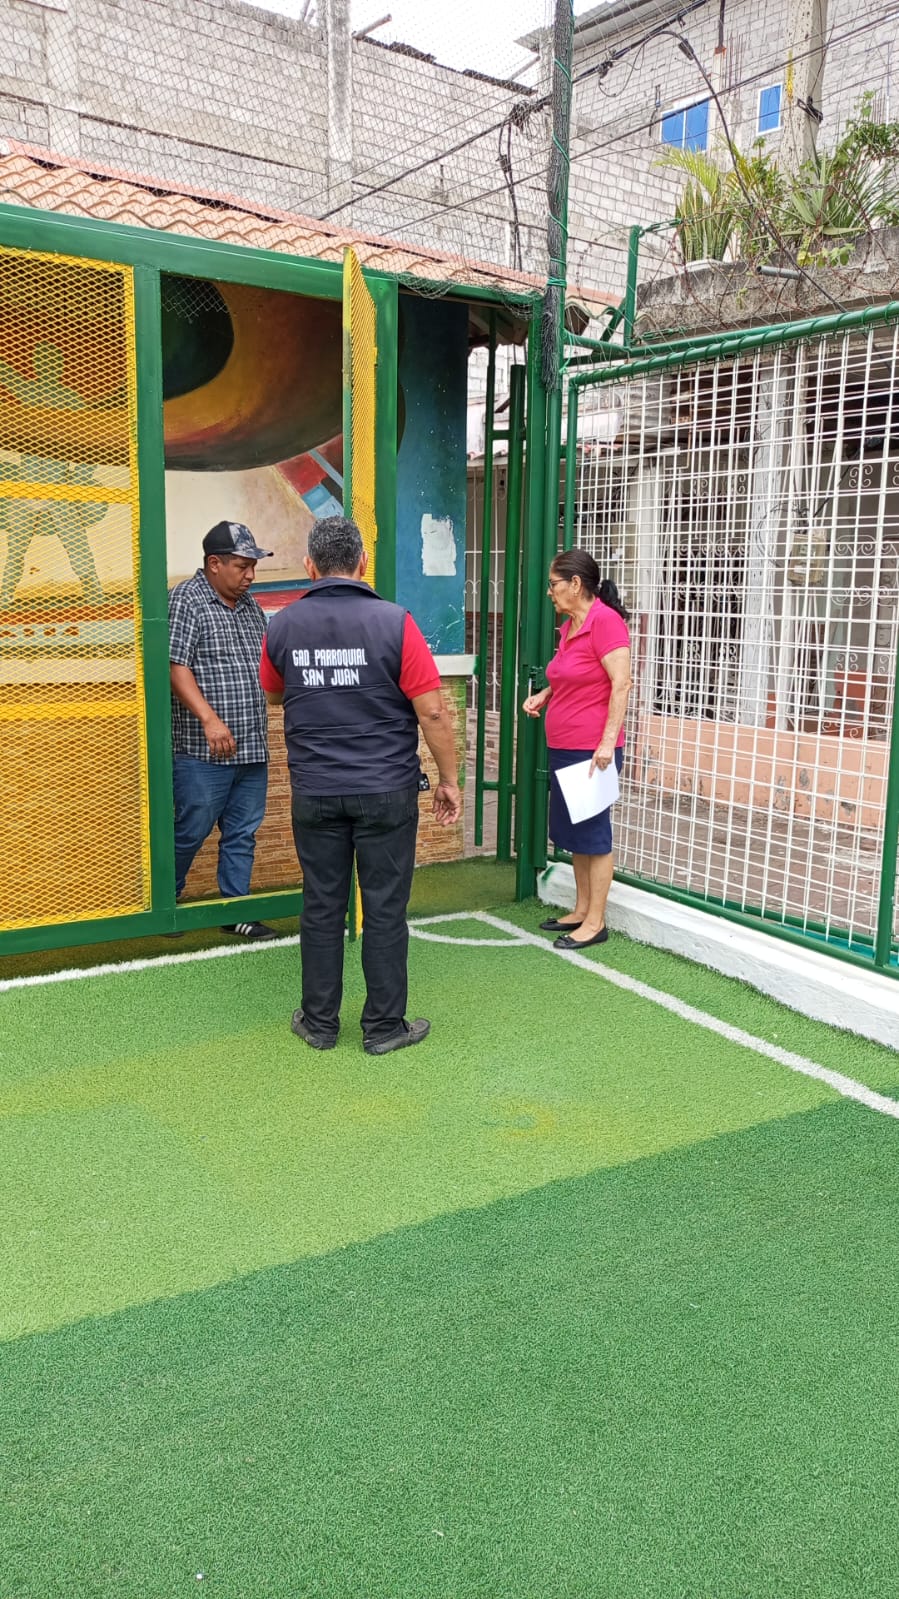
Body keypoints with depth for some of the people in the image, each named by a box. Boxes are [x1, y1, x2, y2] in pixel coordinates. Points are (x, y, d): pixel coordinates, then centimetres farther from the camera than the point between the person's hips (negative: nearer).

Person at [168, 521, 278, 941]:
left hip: (252, 748, 7)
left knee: (242, 833, 11)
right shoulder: (187, 599, -7)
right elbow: (176, 667, -16)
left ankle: (235, 909, 21)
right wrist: (210, 720, -25)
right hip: (204, 750, -7)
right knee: (191, 831, 2)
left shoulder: (250, 605, 15)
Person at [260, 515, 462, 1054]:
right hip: (386, 791, -2)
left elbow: (274, 692, 19)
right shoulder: (394, 622, -10)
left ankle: (320, 1022, 23)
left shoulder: (283, 625, 0)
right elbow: (433, 712, -11)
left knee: (322, 907, 12)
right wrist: (450, 780, -1)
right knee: (385, 909, 6)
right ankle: (384, 1026, 16)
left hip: (316, 793, 3)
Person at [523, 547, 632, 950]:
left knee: (592, 832, -1)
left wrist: (608, 741, -23)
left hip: (592, 750, -9)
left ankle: (596, 922, 9)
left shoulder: (605, 620, -15)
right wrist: (545, 694, 10)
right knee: (571, 831, 15)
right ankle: (581, 910, 28)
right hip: (563, 748, 9)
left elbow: (621, 683, -20)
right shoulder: (569, 625, 12)